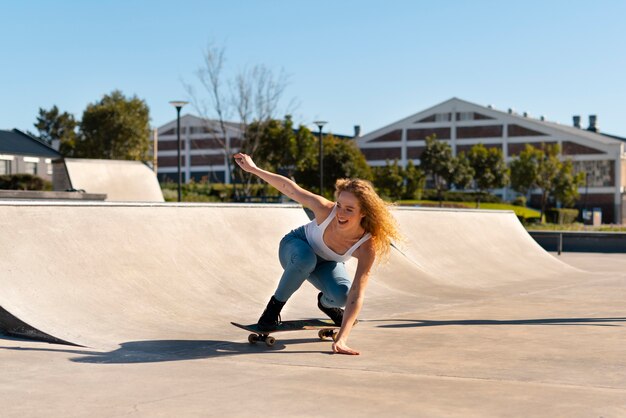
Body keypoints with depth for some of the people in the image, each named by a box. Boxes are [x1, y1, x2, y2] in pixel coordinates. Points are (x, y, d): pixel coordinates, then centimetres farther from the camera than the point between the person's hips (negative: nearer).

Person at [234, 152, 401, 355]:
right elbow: (290, 188, -23)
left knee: (342, 295, -29)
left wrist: (341, 340, -48)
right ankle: (274, 306, -15)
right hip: (295, 247, -1)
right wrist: (253, 168, -19)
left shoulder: (367, 247, -36)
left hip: (326, 264, 2)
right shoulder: (326, 210, -38)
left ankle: (325, 303, 11)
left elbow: (356, 295, -40)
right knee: (306, 258, -38)